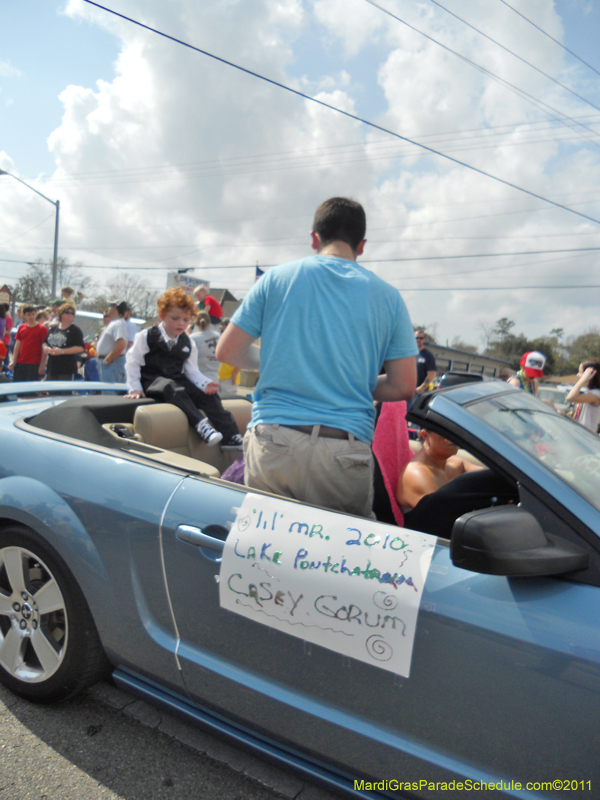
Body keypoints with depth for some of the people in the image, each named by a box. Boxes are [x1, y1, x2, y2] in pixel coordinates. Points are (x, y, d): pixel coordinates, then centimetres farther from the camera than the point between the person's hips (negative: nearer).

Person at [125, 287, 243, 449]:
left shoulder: (188, 343, 10)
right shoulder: (147, 337, -3)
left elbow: (191, 369, 9)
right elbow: (133, 361, 0)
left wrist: (205, 383, -10)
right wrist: (135, 387, -7)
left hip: (177, 380, 5)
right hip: (151, 380, -4)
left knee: (208, 395, -17)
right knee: (173, 388, -39)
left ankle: (231, 437, -23)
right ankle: (201, 425, -51)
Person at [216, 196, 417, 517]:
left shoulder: (276, 279, 6)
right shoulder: (388, 297, 8)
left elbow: (227, 352, 8)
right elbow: (404, 387, 5)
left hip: (273, 440, 0)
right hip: (345, 452, 0)